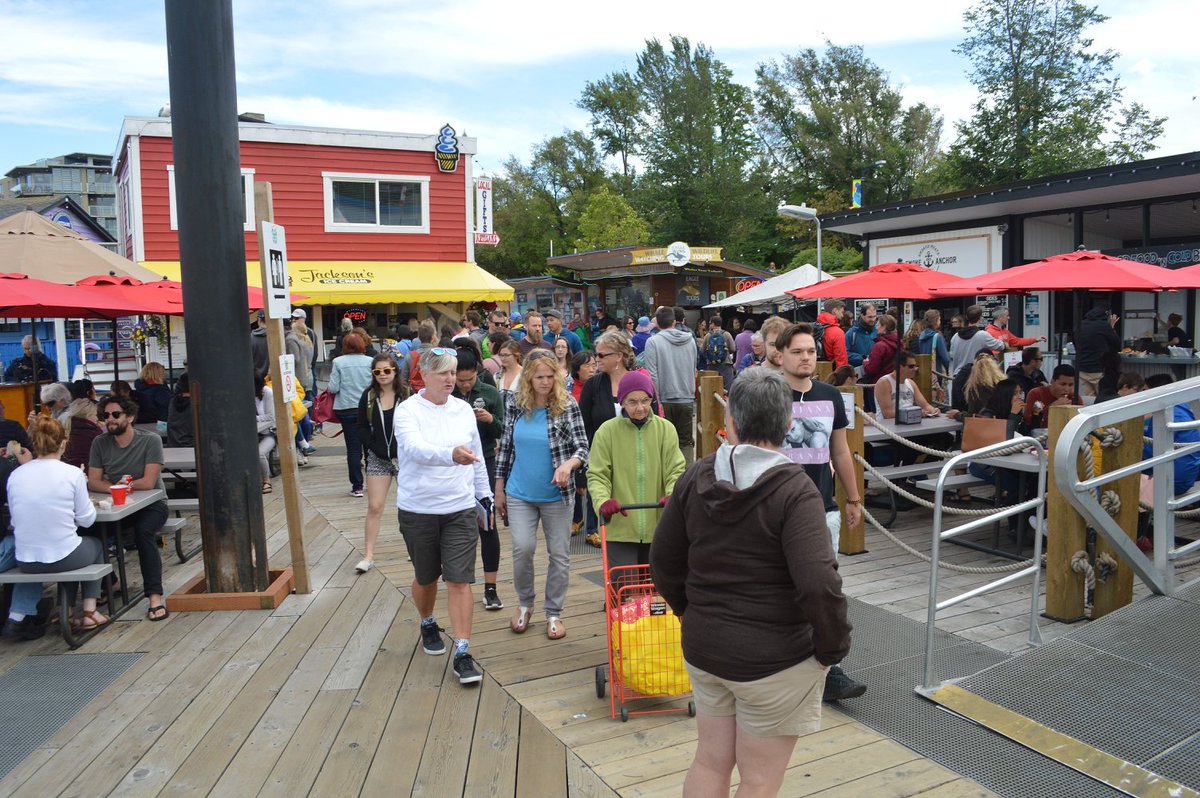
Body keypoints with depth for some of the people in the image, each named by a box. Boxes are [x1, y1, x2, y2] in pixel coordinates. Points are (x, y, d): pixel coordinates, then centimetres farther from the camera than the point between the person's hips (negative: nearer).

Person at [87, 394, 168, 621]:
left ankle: (155, 595, -31)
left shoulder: (150, 440, -10)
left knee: (143, 531, -33)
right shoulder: (100, 443, 4)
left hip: (151, 505, -4)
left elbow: (148, 482, -16)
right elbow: (93, 482, -2)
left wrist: (114, 485, -8)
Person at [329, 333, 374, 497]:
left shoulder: (338, 362, -5)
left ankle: (357, 487, 4)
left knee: (353, 447, 3)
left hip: (347, 409, -1)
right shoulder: (370, 361, -1)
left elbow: (333, 388, -8)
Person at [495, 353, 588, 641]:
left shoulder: (567, 406, -9)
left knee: (560, 554, 5)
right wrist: (499, 488, 10)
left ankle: (554, 613, 24)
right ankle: (524, 603, 21)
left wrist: (568, 464, -32)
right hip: (520, 493, 1)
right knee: (522, 548, -6)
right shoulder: (514, 404, -1)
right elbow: (505, 447, 8)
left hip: (557, 495, -1)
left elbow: (582, 447, -10)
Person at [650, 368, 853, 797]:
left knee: (710, 762, 22)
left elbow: (664, 561, 5)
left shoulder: (695, 478, -3)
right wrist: (833, 647, -10)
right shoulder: (794, 490, -19)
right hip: (774, 659, -5)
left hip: (702, 647, 5)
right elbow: (819, 585, -27)